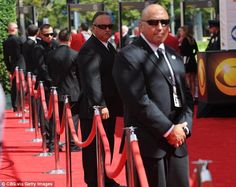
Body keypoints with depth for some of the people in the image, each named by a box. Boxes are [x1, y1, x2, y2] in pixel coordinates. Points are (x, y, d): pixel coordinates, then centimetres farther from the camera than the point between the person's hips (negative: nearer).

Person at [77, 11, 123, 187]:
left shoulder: (109, 47, 14)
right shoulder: (89, 49, -17)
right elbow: (92, 80, -23)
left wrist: (118, 103, 18)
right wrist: (101, 106, -26)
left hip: (109, 107, 10)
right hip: (94, 109, -10)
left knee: (107, 146, 19)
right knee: (93, 149, -1)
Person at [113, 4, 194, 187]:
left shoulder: (173, 55, 18)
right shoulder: (129, 56, -8)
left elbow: (186, 95, 16)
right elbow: (139, 101, -16)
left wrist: (184, 127, -1)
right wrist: (169, 130, -14)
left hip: (177, 140, 7)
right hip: (149, 144, -7)